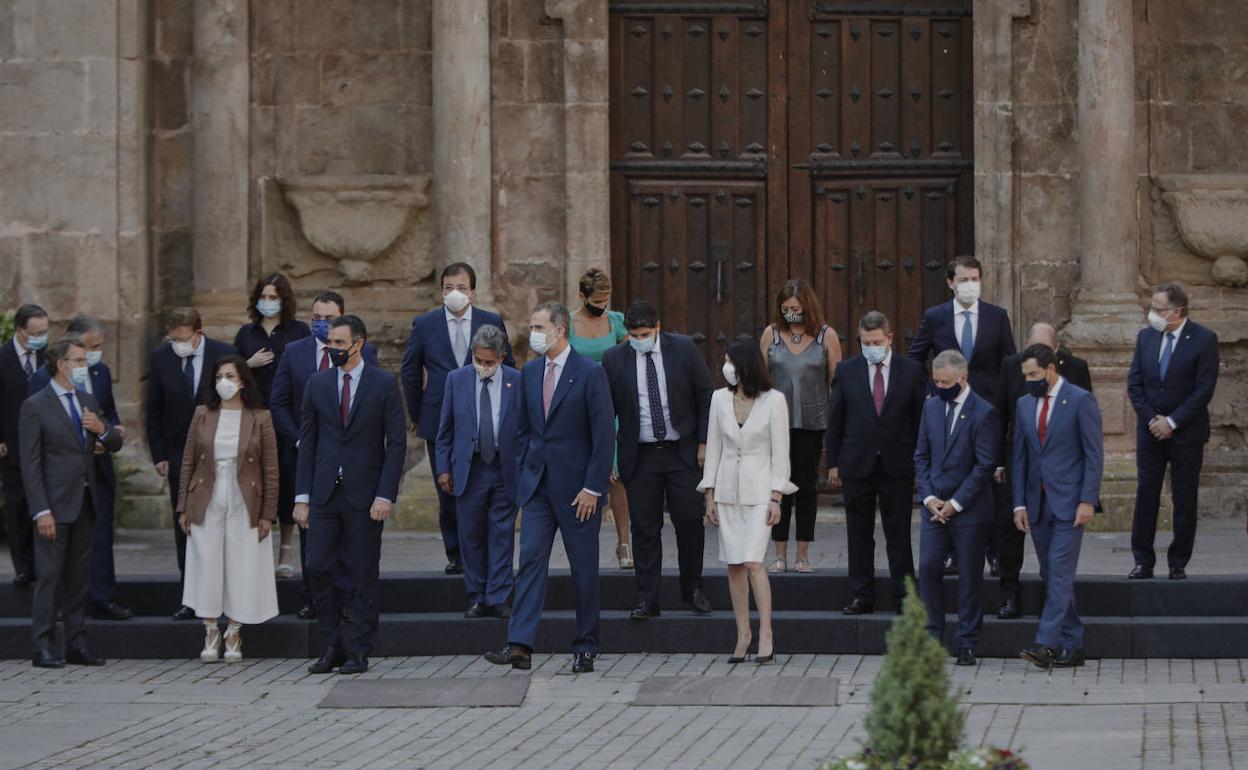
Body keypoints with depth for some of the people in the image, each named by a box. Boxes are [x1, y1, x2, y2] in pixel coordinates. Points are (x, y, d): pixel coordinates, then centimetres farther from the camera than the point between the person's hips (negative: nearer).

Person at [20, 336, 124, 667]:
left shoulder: (88, 401, 14)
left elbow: (116, 444, 18)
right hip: (55, 504, -6)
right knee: (49, 577, -5)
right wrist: (41, 511, -17)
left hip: (84, 503, 6)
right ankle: (43, 648, -2)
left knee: (79, 578, 9)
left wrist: (101, 429, -6)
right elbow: (30, 464, -10)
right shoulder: (35, 407, -7)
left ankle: (76, 646, 14)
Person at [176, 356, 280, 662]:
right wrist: (183, 507, 2)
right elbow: (188, 463, 7)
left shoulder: (260, 419, 0)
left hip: (244, 506, -1)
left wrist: (268, 514, -4)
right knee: (207, 566, 0)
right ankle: (211, 634, 10)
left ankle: (234, 636, 11)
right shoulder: (203, 415, 6)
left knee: (241, 569, 0)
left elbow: (271, 471, 1)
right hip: (207, 504, 1)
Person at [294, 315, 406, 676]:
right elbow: (307, 441, 9)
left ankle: (360, 652, 8)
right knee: (318, 569, -2)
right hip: (324, 493, 3)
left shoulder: (384, 384, -1)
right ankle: (332, 646, 10)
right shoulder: (318, 383, 7)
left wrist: (386, 495, -11)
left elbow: (396, 442, -3)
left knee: (365, 574, 1)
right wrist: (302, 496, 3)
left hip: (365, 494, -3)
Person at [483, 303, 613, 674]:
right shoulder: (529, 373, 9)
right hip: (537, 486, 5)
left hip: (578, 487, -5)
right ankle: (520, 645, -12)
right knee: (530, 560, -5)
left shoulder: (590, 374, -8)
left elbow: (603, 436, -9)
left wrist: (593, 487, -13)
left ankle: (585, 648, 11)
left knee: (584, 568, 3)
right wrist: (524, 476, 9)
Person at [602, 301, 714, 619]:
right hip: (640, 456, 0)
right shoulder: (614, 360, 0)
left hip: (683, 452, 0)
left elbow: (705, 396, 4)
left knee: (690, 522, 0)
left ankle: (693, 590, 18)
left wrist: (704, 442, -1)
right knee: (644, 529, 1)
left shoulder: (684, 349, -1)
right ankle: (647, 600, 6)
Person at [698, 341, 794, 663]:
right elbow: (714, 447, 10)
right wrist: (710, 495, 7)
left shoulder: (773, 400, -5)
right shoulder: (720, 398, 7)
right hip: (728, 489, 4)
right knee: (734, 564, 3)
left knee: (752, 561, -14)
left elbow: (780, 451, -4)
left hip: (759, 490, -4)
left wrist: (776, 497, -9)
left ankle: (766, 633, -10)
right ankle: (743, 634, 9)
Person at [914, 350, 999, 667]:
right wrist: (928, 497, -2)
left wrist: (956, 503, -12)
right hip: (935, 507, 5)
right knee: (928, 568, -3)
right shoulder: (931, 407, 9)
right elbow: (922, 456, 12)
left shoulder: (983, 413, -9)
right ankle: (932, 637, 6)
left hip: (969, 509, -5)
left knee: (970, 576, 1)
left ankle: (966, 643, 8)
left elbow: (985, 466, -11)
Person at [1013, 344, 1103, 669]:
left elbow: (1094, 454, -7)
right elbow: (1020, 457, 14)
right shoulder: (1024, 404, 12)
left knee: (1060, 572, -14)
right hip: (1038, 504, 6)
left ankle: (1047, 645, -21)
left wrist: (1087, 501, -14)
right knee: (1051, 576, 6)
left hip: (1068, 503, -6)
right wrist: (1019, 503, 7)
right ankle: (1072, 646, 11)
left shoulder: (1080, 400, -5)